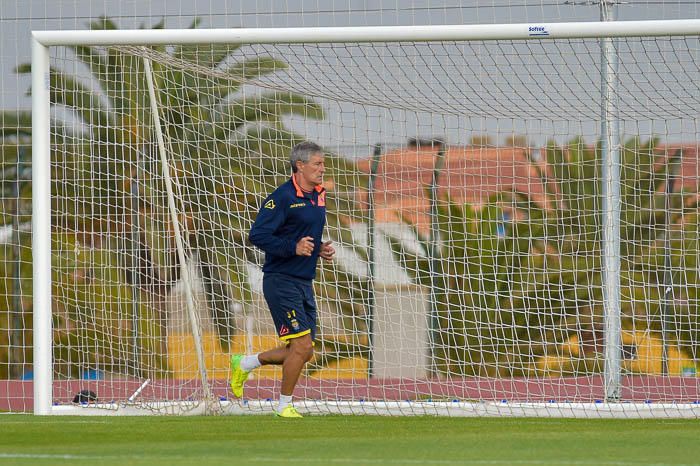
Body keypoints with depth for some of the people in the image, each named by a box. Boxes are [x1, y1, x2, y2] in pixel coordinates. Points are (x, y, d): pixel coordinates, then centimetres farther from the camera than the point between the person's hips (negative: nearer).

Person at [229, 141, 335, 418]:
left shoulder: (318, 196, 13)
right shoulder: (282, 197, -14)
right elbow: (258, 235, -18)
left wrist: (320, 249, 6)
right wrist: (294, 248, -25)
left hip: (304, 283, 9)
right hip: (281, 281, -9)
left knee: (302, 353, 8)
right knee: (302, 346, -12)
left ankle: (245, 364, 28)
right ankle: (284, 405, 3)